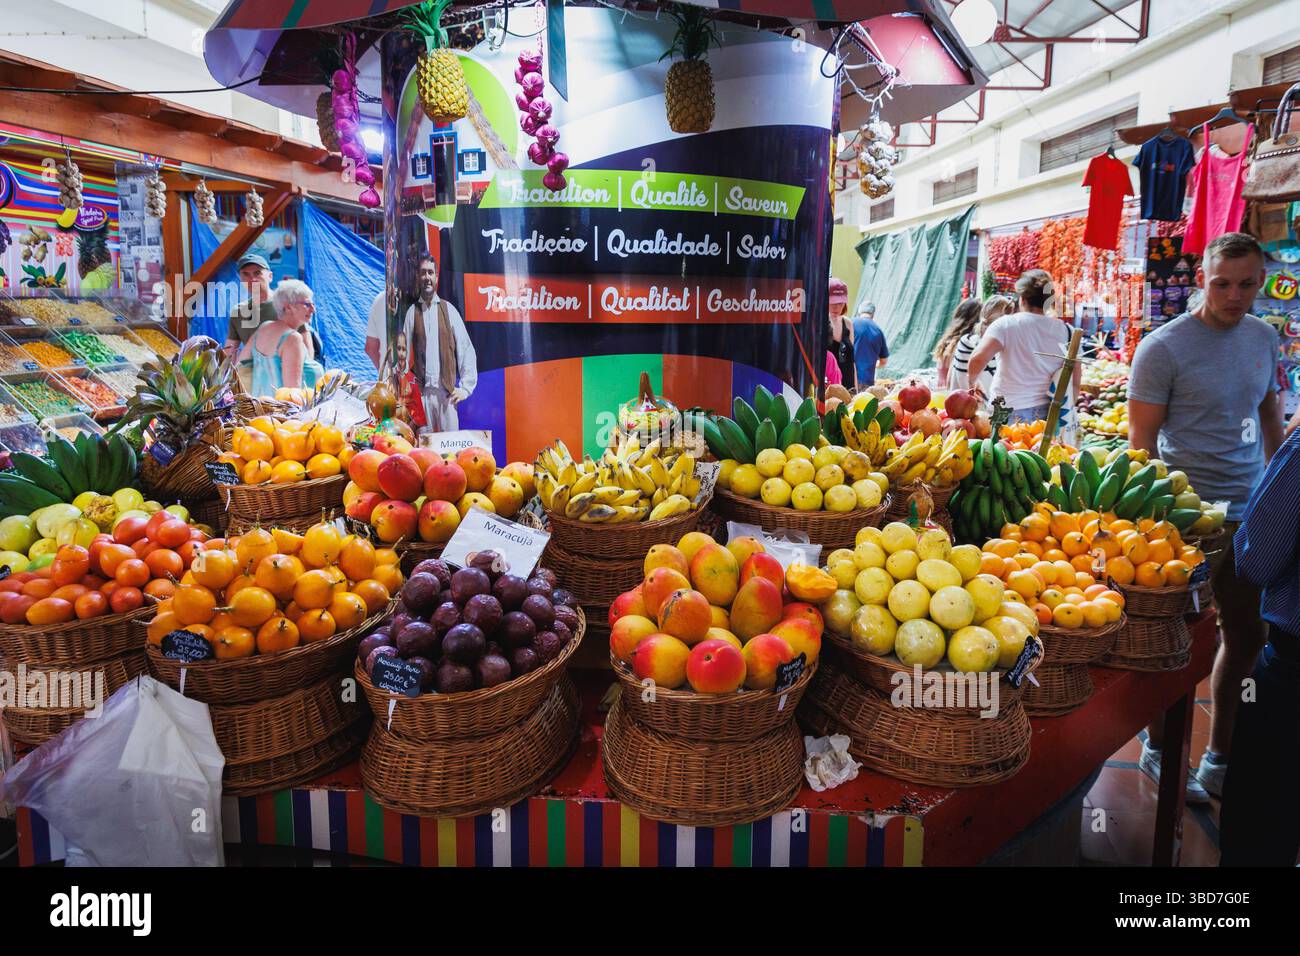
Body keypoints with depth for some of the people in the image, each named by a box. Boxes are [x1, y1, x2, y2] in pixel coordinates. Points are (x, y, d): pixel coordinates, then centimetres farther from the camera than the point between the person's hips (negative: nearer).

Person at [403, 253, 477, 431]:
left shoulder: (448, 309, 5)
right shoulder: (412, 312, 4)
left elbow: (466, 349, 5)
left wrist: (466, 387, 1)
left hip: (447, 391, 0)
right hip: (421, 391, 0)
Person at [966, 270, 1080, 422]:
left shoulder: (1006, 324, -7)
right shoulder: (1064, 330, 4)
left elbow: (978, 359, -20)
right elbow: (1076, 374, 7)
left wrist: (972, 382, -1)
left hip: (1010, 412, -3)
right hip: (1048, 414, 3)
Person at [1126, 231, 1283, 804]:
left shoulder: (1263, 338, 8)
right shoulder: (1164, 347, -13)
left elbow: (1270, 418, 19)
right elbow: (1142, 442, -13)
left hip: (1247, 515, 7)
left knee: (1247, 636, 13)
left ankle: (1221, 758, 30)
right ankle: (1159, 751, 25)